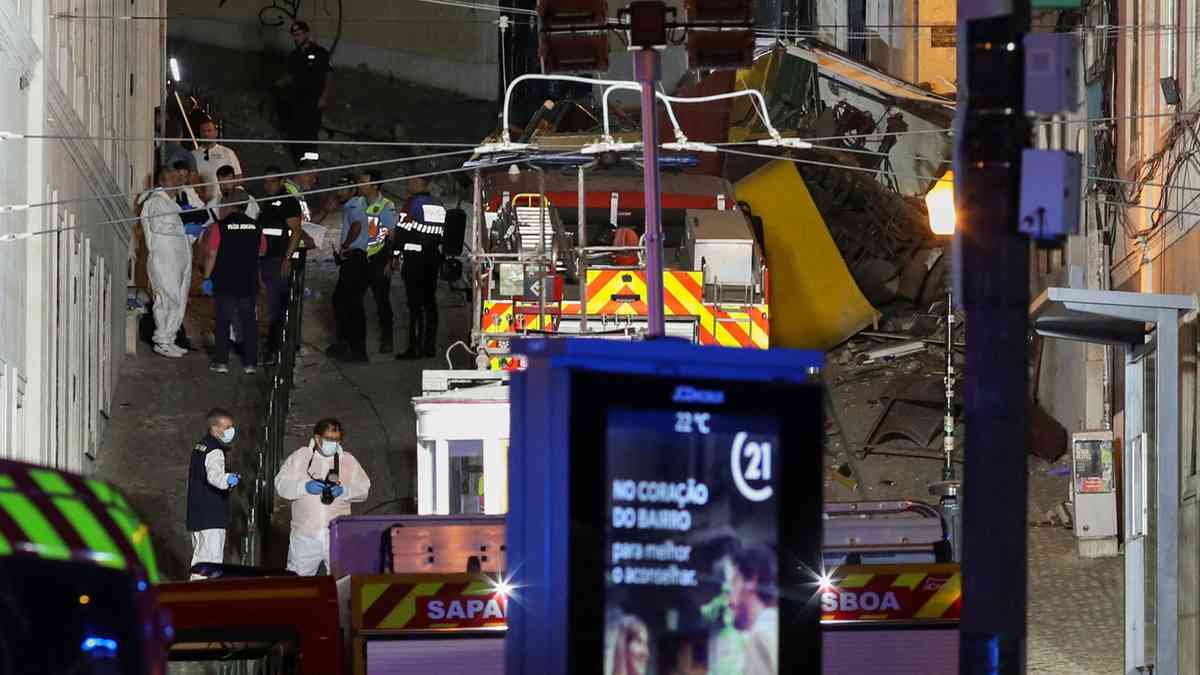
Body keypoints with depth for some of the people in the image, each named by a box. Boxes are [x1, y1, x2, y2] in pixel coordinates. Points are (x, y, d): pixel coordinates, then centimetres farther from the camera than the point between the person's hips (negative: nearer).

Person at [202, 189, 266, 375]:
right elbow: (262, 250, 16)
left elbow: (211, 255, -10)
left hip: (224, 283, -3)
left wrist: (207, 278, -3)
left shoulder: (220, 226, -9)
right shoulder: (255, 226, 1)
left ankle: (222, 361, 2)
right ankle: (250, 362, 9)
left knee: (223, 321, 5)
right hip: (249, 283, 3)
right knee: (248, 321, 9)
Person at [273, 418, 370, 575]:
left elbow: (363, 489, 5)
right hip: (305, 536, 0)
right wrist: (305, 487, -17)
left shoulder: (348, 460, 11)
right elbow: (281, 484, 0)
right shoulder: (299, 457, 7)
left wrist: (343, 490, -14)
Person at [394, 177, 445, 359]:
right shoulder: (439, 206, 13)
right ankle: (429, 345, 14)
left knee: (415, 303, -8)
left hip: (414, 258, -7)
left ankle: (414, 347, -10)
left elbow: (402, 230, -12)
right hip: (434, 259, 7)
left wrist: (394, 255, -7)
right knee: (430, 302, 11)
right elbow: (444, 235, 17)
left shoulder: (412, 203, -8)